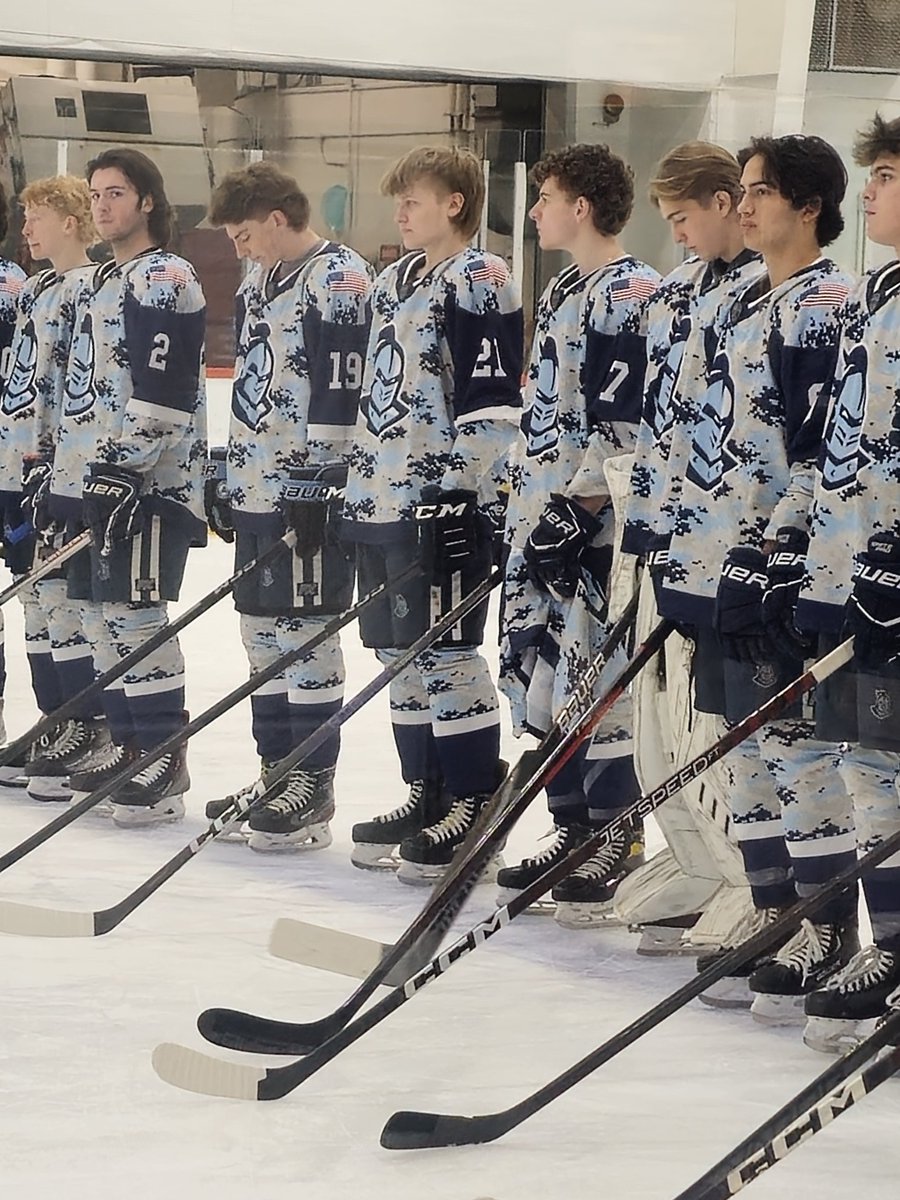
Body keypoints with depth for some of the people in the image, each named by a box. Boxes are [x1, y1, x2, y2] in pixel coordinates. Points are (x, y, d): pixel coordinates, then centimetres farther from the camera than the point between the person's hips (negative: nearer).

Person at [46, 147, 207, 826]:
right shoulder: (101, 283, 20)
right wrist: (66, 477, 22)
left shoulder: (165, 280, -10)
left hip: (148, 481, -10)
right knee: (101, 613, 11)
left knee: (135, 615, -11)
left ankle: (165, 760, -6)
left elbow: (162, 392, -19)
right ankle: (127, 745, 20)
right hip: (95, 477, 10)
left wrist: (124, 465, -22)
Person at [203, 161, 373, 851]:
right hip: (256, 489, 9)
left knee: (305, 632, -5)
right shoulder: (257, 282, 17)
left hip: (308, 494, -9)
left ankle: (315, 785, 2)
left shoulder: (340, 279, -12)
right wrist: (227, 478, 22)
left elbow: (344, 392, -17)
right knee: (263, 631, 12)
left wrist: (322, 484, -19)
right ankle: (277, 772, 20)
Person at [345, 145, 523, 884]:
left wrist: (460, 493, -19)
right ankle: (427, 796, 21)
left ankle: (475, 807, 1)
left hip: (444, 503, -9)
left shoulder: (479, 281, -10)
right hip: (382, 498, 9)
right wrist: (359, 487, 21)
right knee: (401, 653, 12)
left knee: (445, 653, -6)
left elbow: (491, 399, -16)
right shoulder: (394, 283, 18)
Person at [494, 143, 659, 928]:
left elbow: (622, 423, -19)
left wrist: (576, 508, -20)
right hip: (542, 513, 10)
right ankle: (573, 832, 21)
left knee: (601, 681, -5)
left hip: (594, 522, -10)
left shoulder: (631, 293, -13)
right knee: (545, 675, 11)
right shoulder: (564, 291, 18)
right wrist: (522, 498, 19)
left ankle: (617, 851, 3)